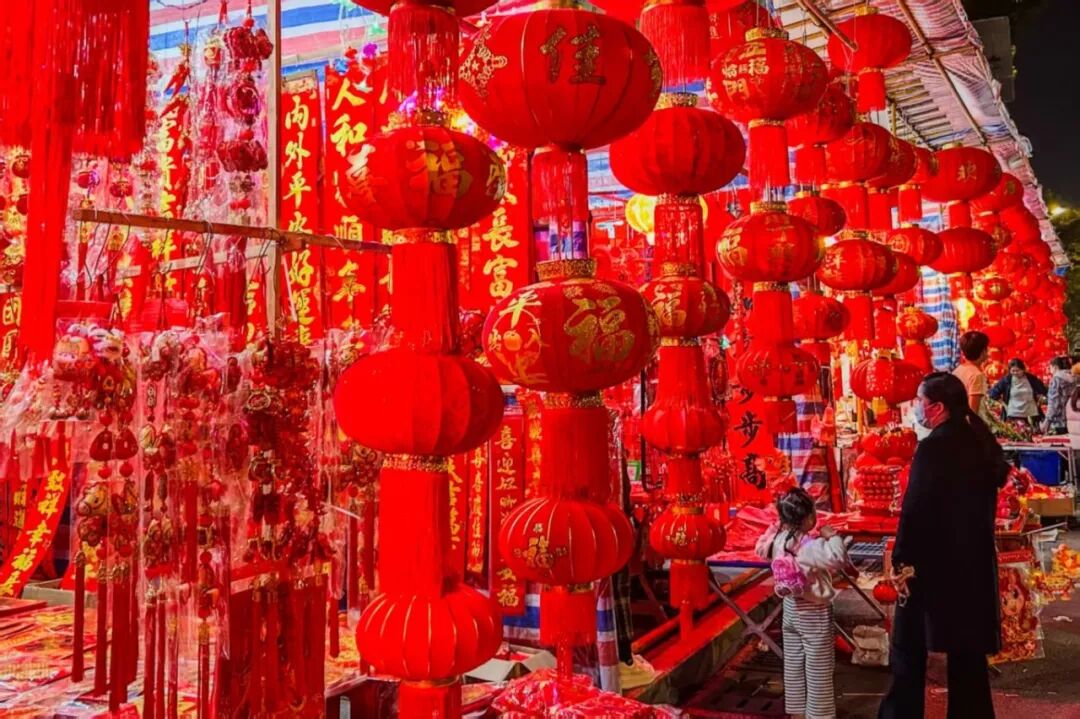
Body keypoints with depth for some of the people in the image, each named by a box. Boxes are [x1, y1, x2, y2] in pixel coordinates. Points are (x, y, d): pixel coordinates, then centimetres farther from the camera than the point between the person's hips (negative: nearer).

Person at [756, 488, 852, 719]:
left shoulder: (778, 540, -7)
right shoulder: (811, 547, -28)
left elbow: (762, 549, 14)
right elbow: (838, 558, -42)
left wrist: (777, 529, 10)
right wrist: (831, 536, -26)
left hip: (790, 608, 7)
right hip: (814, 613, -7)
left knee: (792, 665, 18)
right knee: (818, 670, 7)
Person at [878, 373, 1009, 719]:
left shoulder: (933, 447, -19)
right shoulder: (980, 442, 4)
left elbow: (915, 510, -20)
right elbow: (985, 502, 12)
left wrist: (902, 561, -12)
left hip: (934, 562, -7)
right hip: (973, 561, 8)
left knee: (909, 649, 6)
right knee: (968, 648, 16)